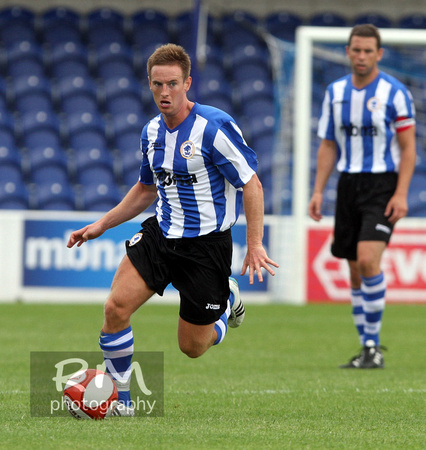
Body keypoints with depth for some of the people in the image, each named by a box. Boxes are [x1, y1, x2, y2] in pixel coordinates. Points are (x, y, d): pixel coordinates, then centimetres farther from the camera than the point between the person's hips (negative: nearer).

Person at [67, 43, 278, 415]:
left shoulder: (215, 127, -18)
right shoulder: (152, 131, 4)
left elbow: (252, 185, -15)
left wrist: (255, 244, -20)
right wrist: (102, 225, 15)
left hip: (207, 243, -5)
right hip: (162, 234, 5)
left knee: (192, 346, 3)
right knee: (116, 307, -15)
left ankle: (228, 298, 36)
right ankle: (118, 398, 1)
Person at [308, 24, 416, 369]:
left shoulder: (395, 93, -6)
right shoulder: (335, 92, 8)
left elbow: (408, 148, -6)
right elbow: (328, 147, 13)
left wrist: (401, 194, -15)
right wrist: (318, 192, 5)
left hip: (383, 185, -5)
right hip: (349, 183, 5)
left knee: (368, 260, -20)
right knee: (356, 271, 6)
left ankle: (373, 346, -13)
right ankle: (368, 350, 15)